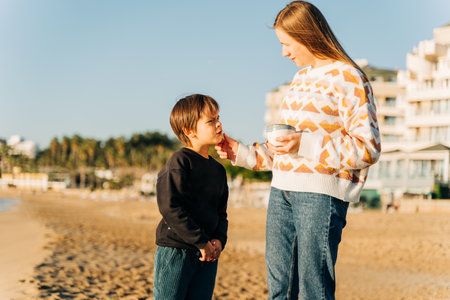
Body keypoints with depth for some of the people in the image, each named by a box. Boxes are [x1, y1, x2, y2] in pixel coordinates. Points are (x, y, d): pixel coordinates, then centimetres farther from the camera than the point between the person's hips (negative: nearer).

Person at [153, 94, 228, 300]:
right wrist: (201, 242, -17)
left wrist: (219, 240, -4)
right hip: (175, 251, -7)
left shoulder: (218, 169, 12)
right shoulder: (179, 161, -10)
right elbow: (170, 208, -18)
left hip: (207, 256, 7)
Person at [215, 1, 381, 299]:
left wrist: (307, 144, -22)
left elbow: (368, 149, -14)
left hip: (322, 194, -8)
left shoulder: (348, 78, -7)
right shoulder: (302, 77, 19)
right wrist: (243, 153, 20)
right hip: (282, 191, 8)